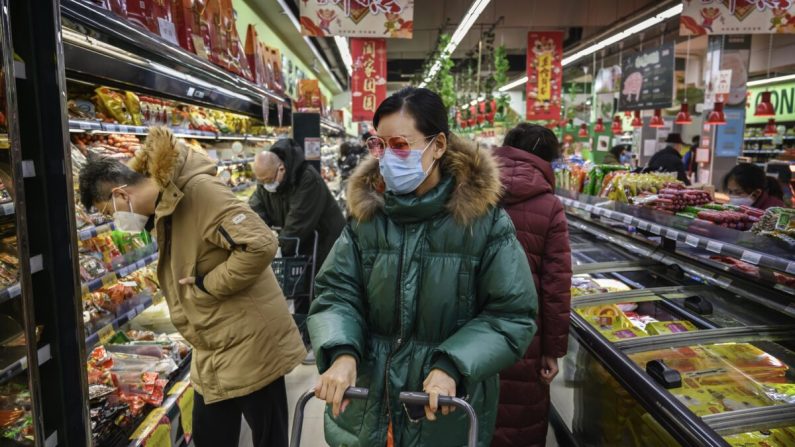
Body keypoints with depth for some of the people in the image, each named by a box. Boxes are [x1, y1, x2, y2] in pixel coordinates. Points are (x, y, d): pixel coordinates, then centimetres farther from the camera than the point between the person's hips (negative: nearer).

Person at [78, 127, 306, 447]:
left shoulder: (199, 190, -19)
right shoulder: (165, 209, 11)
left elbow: (260, 245, -28)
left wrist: (208, 284, -18)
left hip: (250, 343, -9)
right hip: (213, 352, 9)